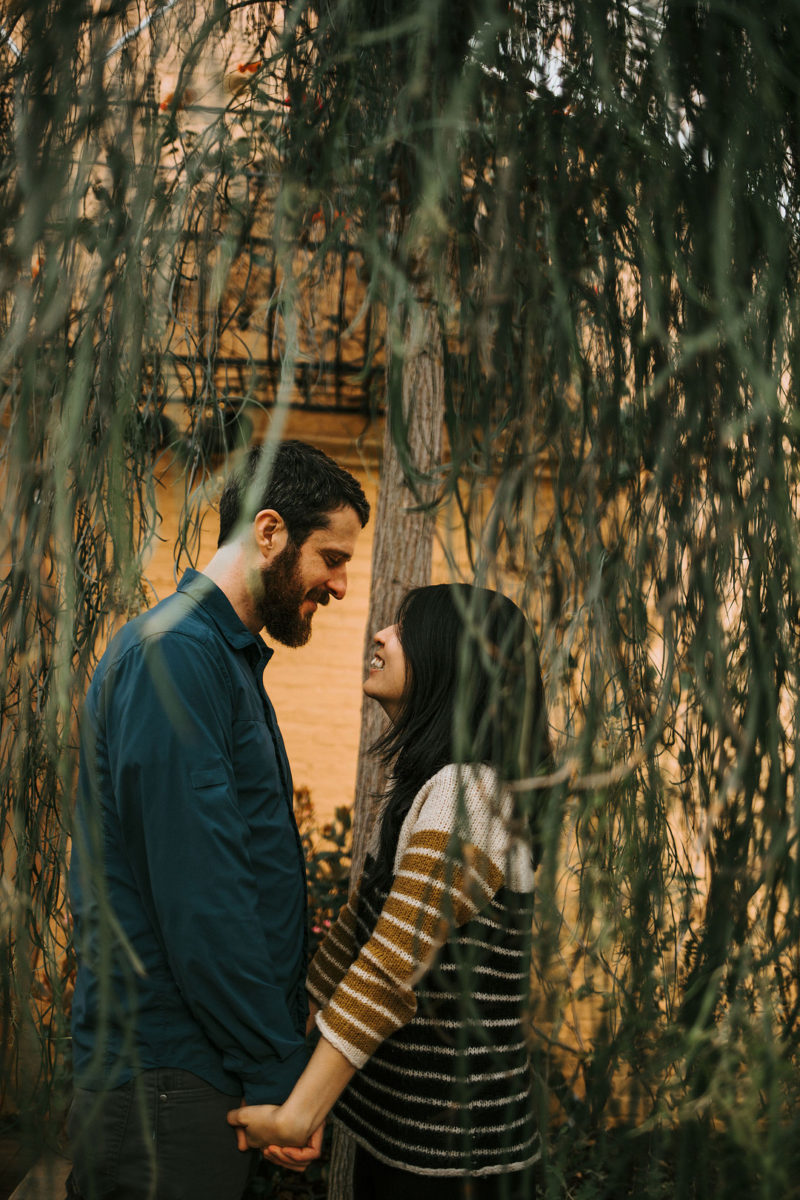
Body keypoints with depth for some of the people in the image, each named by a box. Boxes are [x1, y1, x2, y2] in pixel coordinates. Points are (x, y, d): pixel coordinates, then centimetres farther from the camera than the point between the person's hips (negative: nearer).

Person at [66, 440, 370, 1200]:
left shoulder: (228, 657, 15)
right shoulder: (175, 652, -17)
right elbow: (198, 898, -23)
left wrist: (279, 1046, 13)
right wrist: (277, 1071, -17)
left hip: (209, 1065, 9)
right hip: (165, 1080, -9)